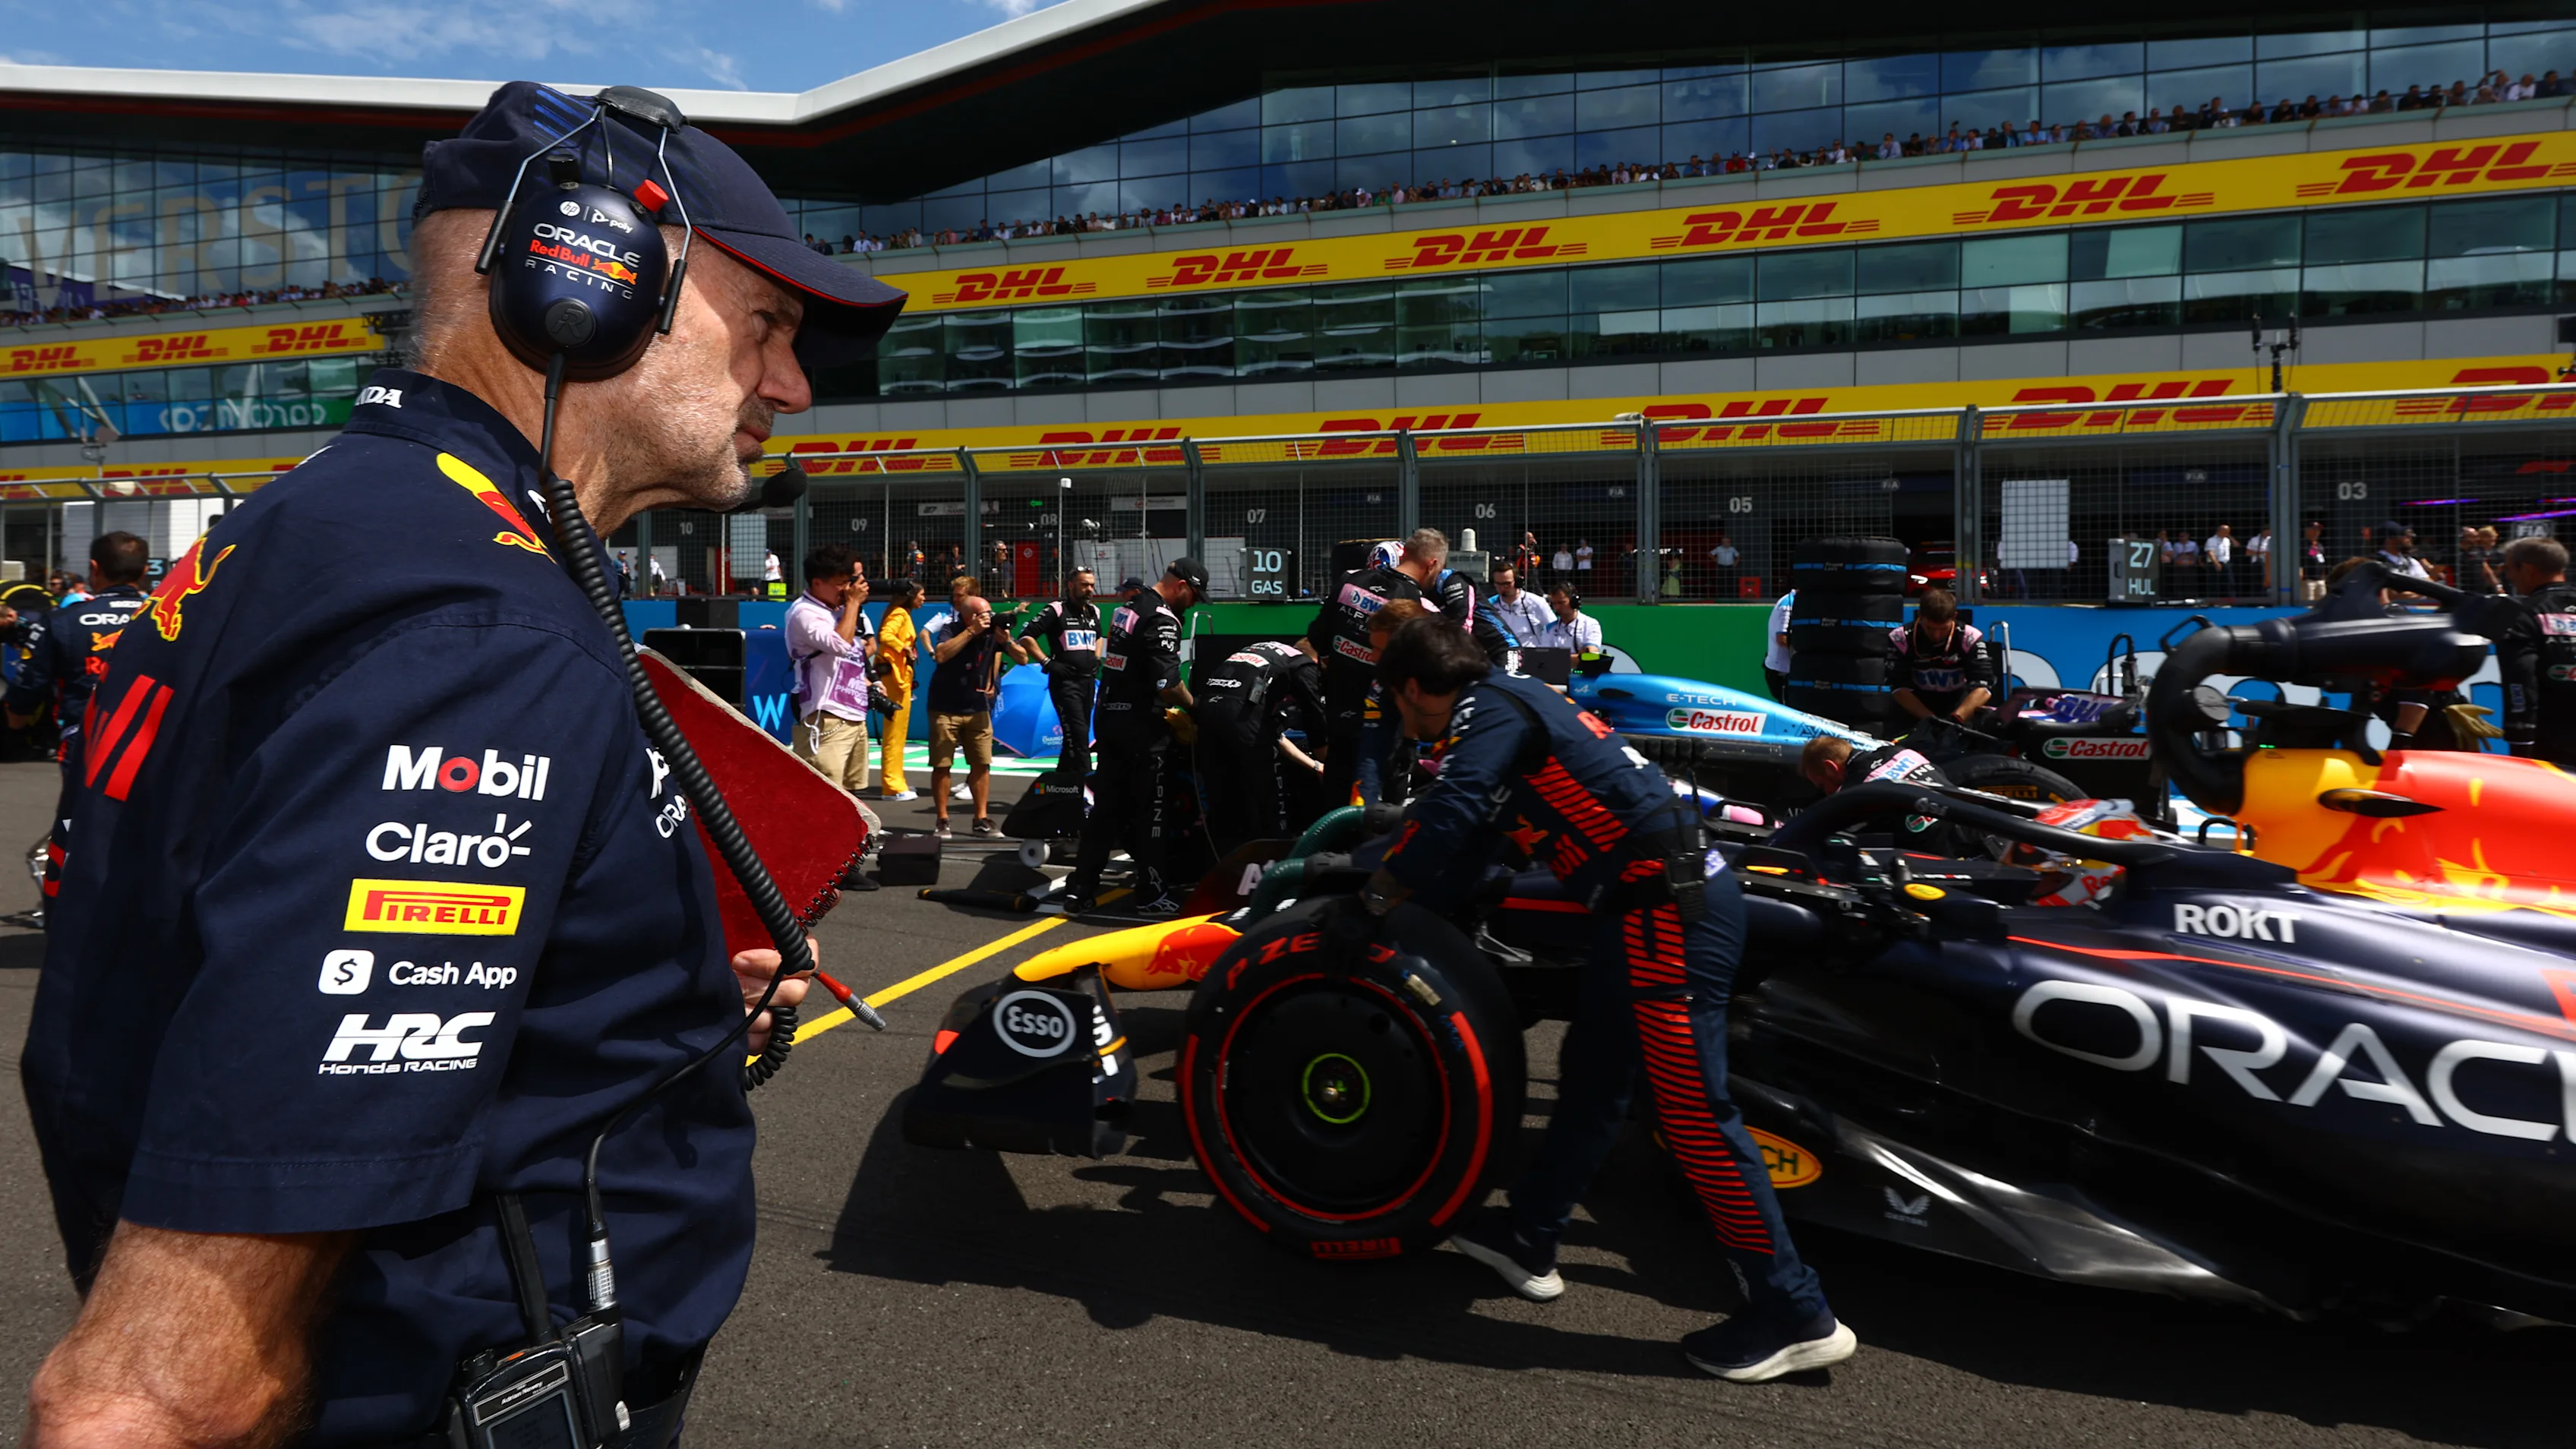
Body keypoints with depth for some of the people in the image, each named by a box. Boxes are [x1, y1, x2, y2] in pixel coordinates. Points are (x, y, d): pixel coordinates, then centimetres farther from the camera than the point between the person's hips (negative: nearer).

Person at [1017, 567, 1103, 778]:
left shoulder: (1094, 612, 11)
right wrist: (1048, 662, -14)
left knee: (1080, 734, 13)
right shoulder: (1057, 610, -9)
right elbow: (1026, 636, -11)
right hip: (1065, 681, -7)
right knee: (1078, 733, -15)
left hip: (1089, 681, 7)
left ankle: (1062, 777, 25)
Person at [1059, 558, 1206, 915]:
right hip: (1141, 727, -8)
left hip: (1109, 718, 8)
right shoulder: (1163, 620, -16)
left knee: (1105, 807, 11)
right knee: (1150, 810, 2)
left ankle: (1080, 889, 12)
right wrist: (1191, 705, -3)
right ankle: (1151, 894, 9)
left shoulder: (1127, 609, 13)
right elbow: (1168, 684, -22)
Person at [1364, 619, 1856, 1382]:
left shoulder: (1487, 706, -7)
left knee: (1691, 1107, -5)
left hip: (1667, 904, -10)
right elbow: (1462, 868, 23)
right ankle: (1529, 1237, 35)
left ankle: (1796, 1317, 4)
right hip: (1655, 899, 10)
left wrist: (1380, 893, -7)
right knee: (1589, 1073, 20)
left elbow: (1449, 814, -23)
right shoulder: (1507, 707, 21)